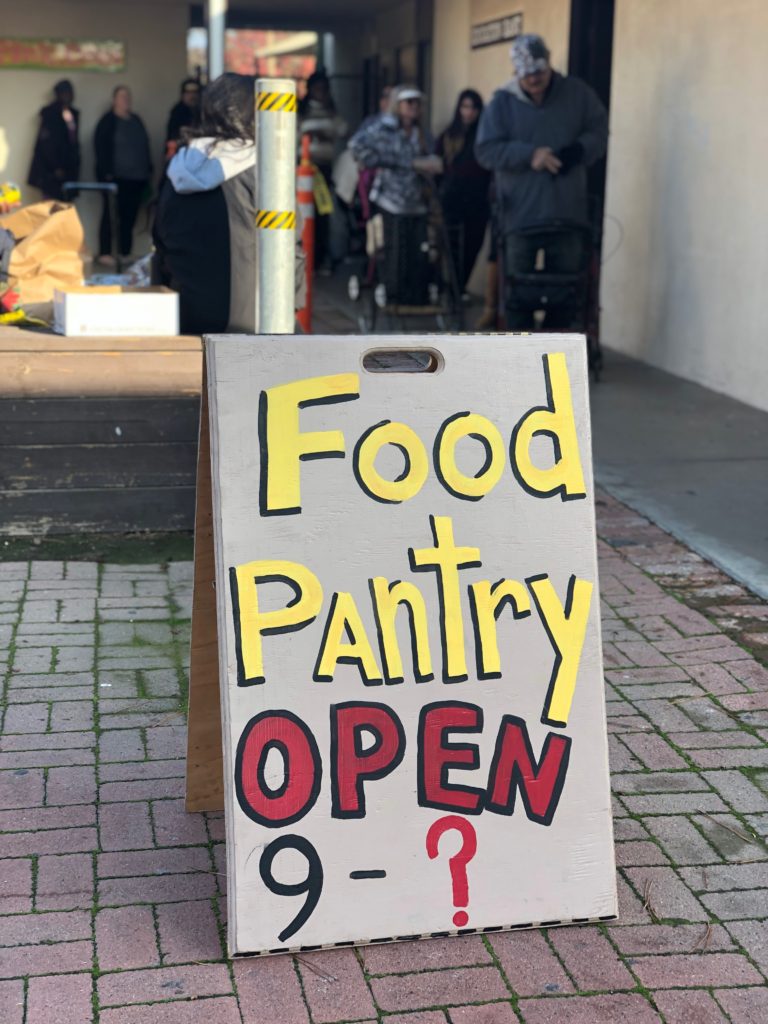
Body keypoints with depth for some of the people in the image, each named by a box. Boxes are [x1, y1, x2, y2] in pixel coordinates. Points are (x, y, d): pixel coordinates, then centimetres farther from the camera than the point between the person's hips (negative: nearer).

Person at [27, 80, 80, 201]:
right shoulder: (49, 113, -3)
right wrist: (55, 167, -11)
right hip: (51, 170, -5)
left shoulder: (73, 114, 13)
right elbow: (46, 142, -8)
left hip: (68, 168, 5)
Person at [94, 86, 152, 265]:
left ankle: (125, 252, 11)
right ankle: (105, 253, -2)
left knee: (130, 215, 6)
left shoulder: (136, 120, 16)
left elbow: (145, 147, 20)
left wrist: (148, 170, 13)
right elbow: (101, 148, -8)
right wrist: (106, 173, -15)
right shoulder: (108, 121, -2)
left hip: (136, 177, 6)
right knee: (111, 214, -5)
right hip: (116, 177, -6)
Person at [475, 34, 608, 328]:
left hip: (567, 215, 1)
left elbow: (599, 130, 8)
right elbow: (486, 150, -5)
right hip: (520, 216, -1)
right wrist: (529, 155, -18)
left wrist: (579, 150, -14)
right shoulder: (502, 103, 0)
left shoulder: (576, 93, 5)